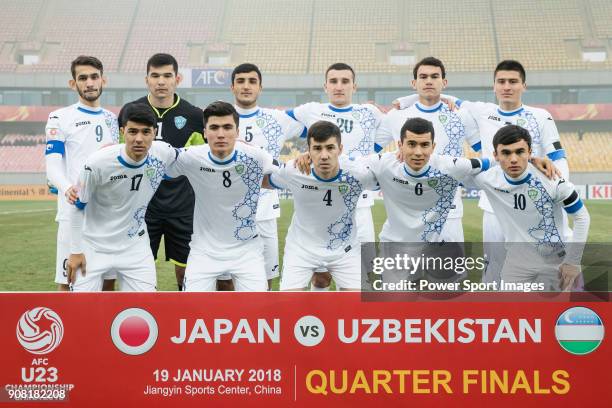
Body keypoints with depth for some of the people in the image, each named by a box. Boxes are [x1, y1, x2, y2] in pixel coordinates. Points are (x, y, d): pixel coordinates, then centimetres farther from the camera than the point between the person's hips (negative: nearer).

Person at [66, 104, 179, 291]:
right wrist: (75, 251, -6)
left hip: (135, 246, 3)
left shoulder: (163, 153, -14)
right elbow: (79, 207, -9)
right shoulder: (98, 163, -23)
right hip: (93, 246, -3)